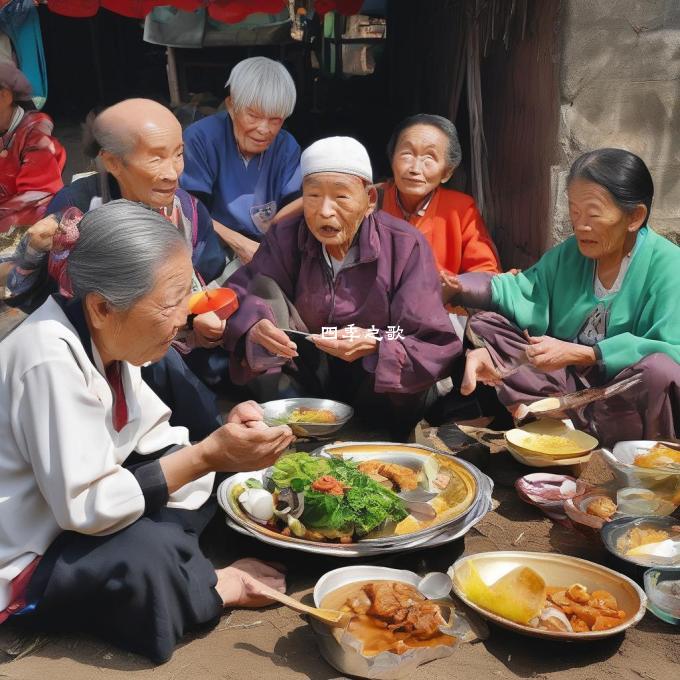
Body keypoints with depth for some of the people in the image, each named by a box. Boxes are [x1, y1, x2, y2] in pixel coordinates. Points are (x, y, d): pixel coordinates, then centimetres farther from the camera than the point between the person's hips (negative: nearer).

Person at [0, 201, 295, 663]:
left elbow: (152, 443, 2)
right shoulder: (51, 360, -30)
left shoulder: (106, 336, -5)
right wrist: (208, 456, -29)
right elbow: (86, 508, -30)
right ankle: (213, 588, -2)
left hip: (74, 527, 9)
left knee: (206, 482, 4)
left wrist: (226, 438, -17)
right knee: (149, 554, -31)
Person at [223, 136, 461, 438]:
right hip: (306, 377, 2)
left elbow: (437, 348, -23)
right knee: (264, 287, -16)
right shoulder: (285, 237, -8)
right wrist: (254, 326, -39)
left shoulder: (406, 246, -17)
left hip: (380, 387, -2)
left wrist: (375, 345, -41)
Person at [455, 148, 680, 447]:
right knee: (484, 324, -3)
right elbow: (523, 294, -6)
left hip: (623, 395, -5)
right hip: (568, 381, 5)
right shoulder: (567, 254, 8)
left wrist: (578, 353, -25)